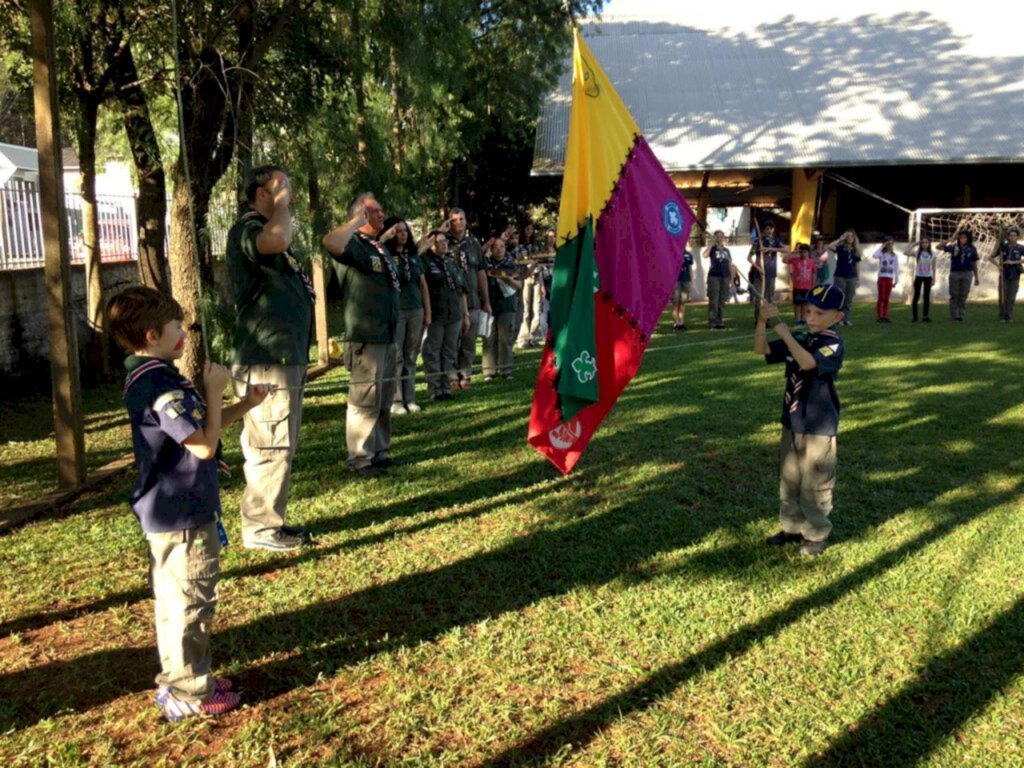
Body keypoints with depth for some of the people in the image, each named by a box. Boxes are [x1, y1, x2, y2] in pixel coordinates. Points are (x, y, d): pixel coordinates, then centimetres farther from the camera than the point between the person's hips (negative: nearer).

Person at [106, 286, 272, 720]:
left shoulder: (145, 378, 10)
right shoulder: (162, 384, -23)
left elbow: (196, 431, 17)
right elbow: (205, 445, -25)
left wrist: (244, 406, 9)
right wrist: (213, 389, -17)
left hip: (164, 513, 11)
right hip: (184, 516, -11)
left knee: (173, 601, 20)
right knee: (191, 603, 2)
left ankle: (177, 681, 35)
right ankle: (189, 695, 14)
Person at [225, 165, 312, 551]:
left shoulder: (265, 231, 21)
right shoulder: (246, 229, -12)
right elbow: (278, 240, -38)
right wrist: (281, 201, -19)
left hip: (286, 359, 11)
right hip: (265, 362, -11)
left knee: (281, 446, 16)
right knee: (270, 447, -6)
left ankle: (270, 519, 27)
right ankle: (259, 529, 4)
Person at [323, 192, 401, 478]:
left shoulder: (381, 248, 18)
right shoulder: (353, 245, -10)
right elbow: (330, 242, -34)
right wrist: (356, 222, -23)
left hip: (388, 337, 9)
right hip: (365, 339, -9)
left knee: (384, 400, 16)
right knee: (365, 400, -5)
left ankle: (380, 452, 26)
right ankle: (360, 457, 5)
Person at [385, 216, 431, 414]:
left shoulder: (414, 256, 14)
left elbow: (423, 285, 16)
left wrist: (427, 312, 11)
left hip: (416, 310, 5)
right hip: (395, 311, -5)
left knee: (411, 357, 7)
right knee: (395, 357, -5)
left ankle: (410, 399, 12)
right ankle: (396, 401, -1)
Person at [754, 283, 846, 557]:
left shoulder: (833, 345, -16)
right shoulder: (798, 339, 4)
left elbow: (807, 362, -34)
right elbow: (761, 349, -4)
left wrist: (780, 326, -35)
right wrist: (763, 321, -21)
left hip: (819, 427, -7)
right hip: (792, 422, 7)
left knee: (814, 484, 4)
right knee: (789, 480, 17)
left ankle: (817, 534, 20)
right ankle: (793, 527, 32)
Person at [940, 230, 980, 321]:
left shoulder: (972, 249, 2)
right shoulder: (954, 247, -1)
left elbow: (974, 264, 8)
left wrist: (976, 277, 9)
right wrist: (950, 240, -15)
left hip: (967, 274, 1)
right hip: (955, 273, -1)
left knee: (963, 296, 2)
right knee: (954, 295, 2)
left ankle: (960, 315, 7)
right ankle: (954, 316, 6)